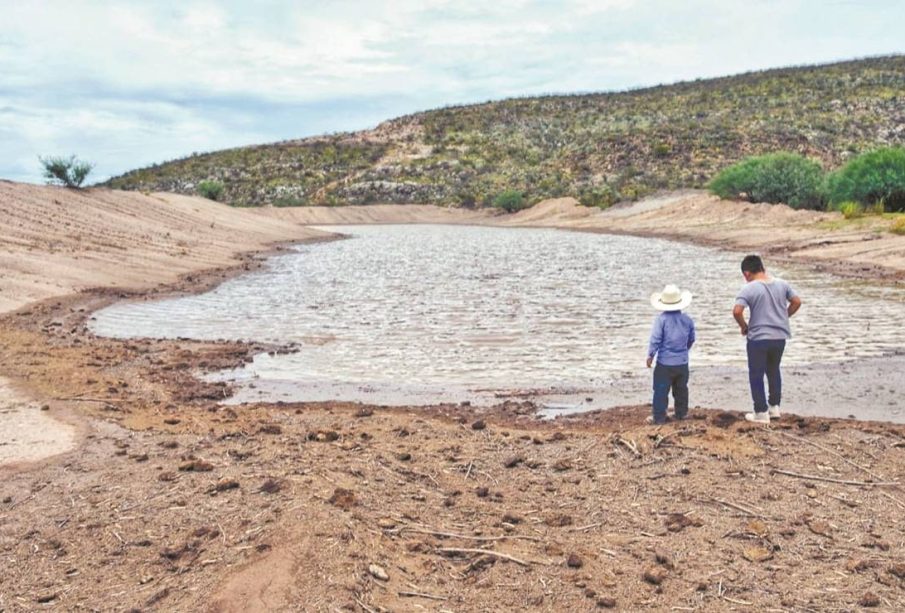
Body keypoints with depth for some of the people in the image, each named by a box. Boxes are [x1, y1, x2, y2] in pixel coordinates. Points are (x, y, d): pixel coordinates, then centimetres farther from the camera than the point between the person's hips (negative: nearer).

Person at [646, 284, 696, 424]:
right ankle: (681, 413, 28)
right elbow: (691, 339, 13)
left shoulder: (661, 319, -15)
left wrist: (650, 355, -5)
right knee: (681, 389, 19)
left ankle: (659, 417, 4)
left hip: (665, 362, -5)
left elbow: (655, 339, -15)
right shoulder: (687, 320, 1)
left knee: (661, 390, 2)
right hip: (682, 362, 5)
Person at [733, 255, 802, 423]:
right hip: (780, 337, 6)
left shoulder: (748, 289, -15)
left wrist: (744, 326, -6)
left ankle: (761, 413, 11)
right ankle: (774, 406, 30)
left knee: (756, 375, 7)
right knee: (774, 371, 24)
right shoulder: (782, 284, 2)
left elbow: (737, 311, -24)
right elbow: (797, 302, 9)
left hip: (758, 338, -6)